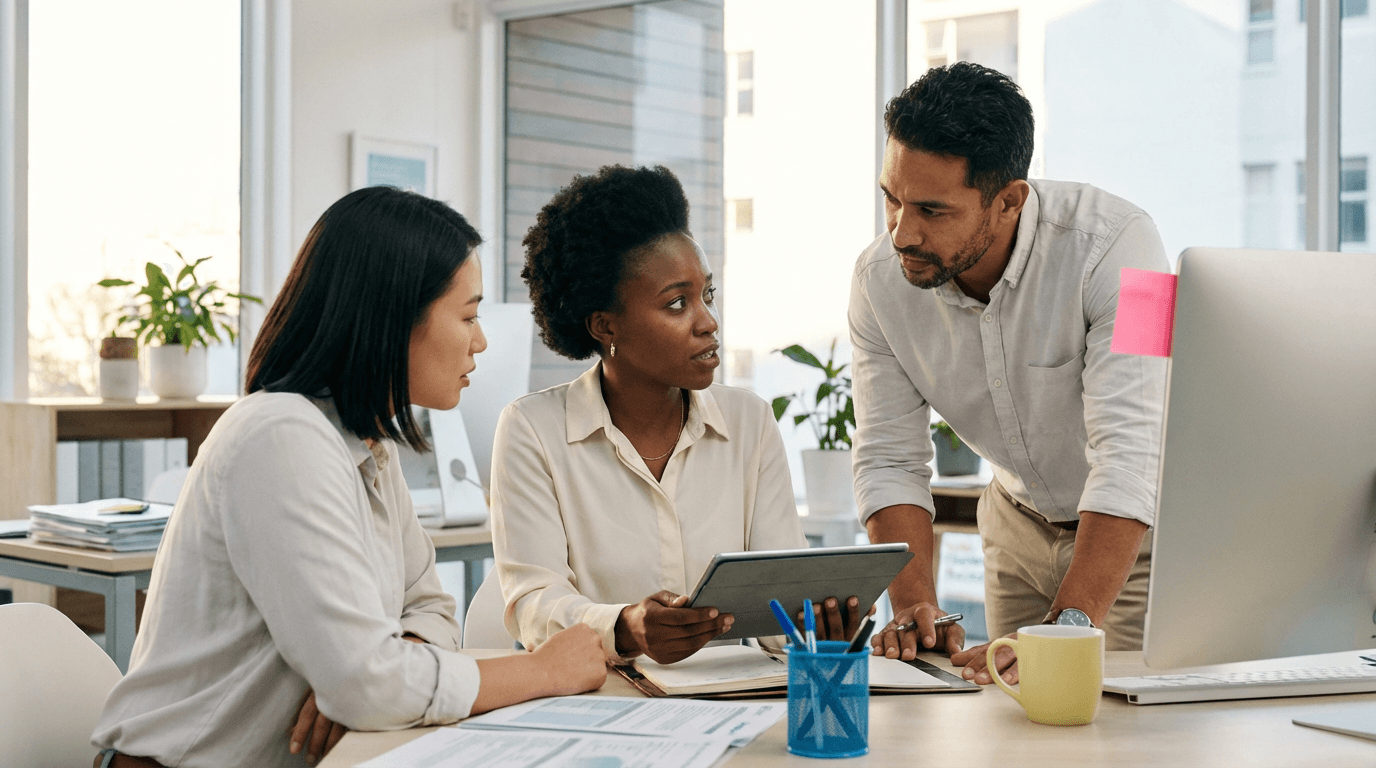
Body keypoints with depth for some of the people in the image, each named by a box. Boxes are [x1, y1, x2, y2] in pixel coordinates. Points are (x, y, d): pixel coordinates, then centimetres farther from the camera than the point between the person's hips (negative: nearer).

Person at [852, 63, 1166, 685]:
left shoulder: (1115, 245, -31)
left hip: (1147, 527, -3)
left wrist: (1066, 628, -48)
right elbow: (889, 460, -12)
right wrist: (914, 606, -28)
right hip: (1023, 524, 3)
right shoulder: (879, 278, -17)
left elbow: (1129, 456, -38)